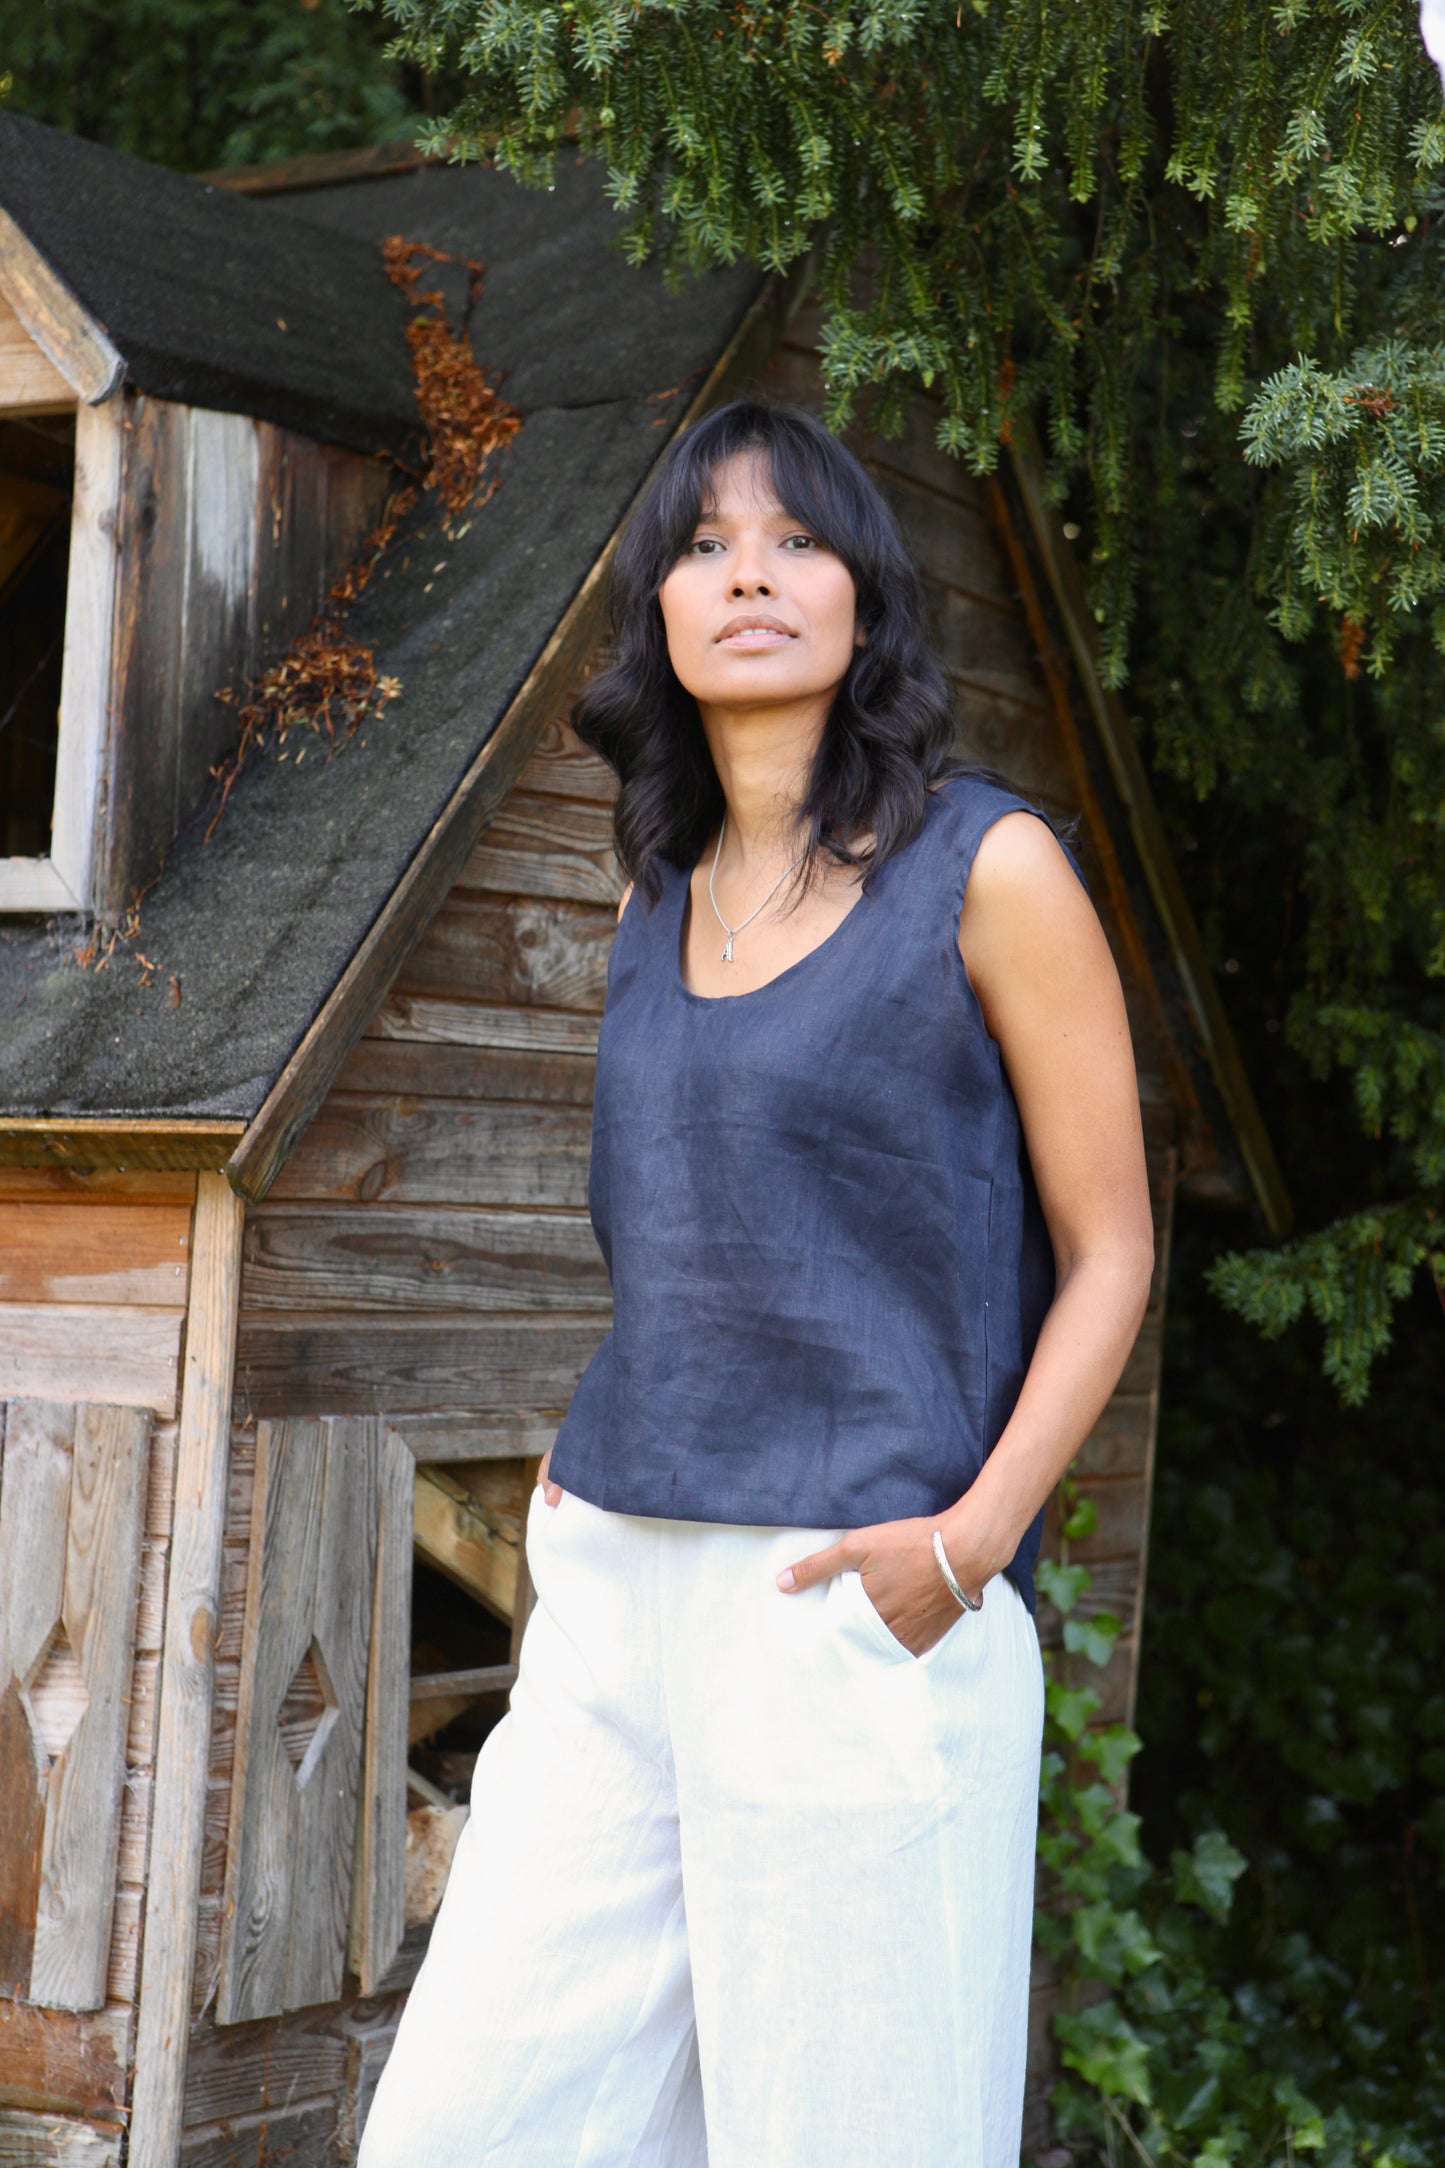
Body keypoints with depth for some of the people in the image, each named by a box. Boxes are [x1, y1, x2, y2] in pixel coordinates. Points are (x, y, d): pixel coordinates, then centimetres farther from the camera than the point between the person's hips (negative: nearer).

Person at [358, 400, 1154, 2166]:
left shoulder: (989, 870, -3)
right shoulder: (661, 900, 14)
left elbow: (1106, 1254, -3)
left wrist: (969, 1541, -14)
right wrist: (582, 1469, 13)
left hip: (853, 1605, -6)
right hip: (614, 1591, 6)